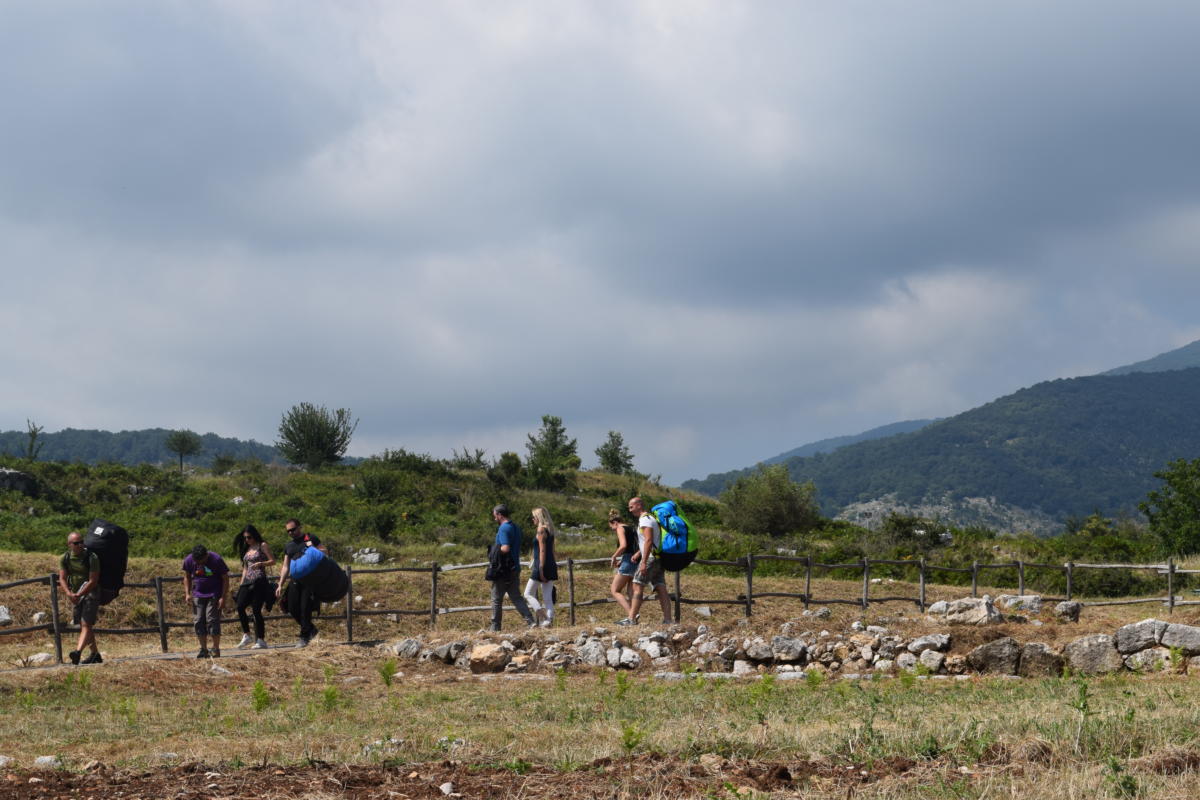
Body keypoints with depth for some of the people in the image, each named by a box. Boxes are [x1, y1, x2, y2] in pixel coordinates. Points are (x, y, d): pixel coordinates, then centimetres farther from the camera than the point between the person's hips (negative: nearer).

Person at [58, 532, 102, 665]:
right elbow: (62, 579, -4)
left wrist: (79, 595, -25)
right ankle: (95, 655, 23)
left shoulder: (92, 558, -15)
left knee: (86, 624, -18)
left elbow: (93, 581, -18)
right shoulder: (65, 559, -1)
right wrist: (69, 594, -22)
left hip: (90, 593, -6)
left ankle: (78, 652, -33)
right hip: (76, 595, 6)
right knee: (84, 625, 11)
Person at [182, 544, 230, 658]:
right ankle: (203, 650, 6)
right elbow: (187, 577, 10)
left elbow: (225, 578, -9)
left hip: (214, 596, -4)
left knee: (212, 620, -12)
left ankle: (216, 649, -6)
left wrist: (223, 598, -13)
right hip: (198, 596, 4)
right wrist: (187, 593, -2)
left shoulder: (216, 560, -16)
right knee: (198, 621, -1)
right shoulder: (189, 560, -6)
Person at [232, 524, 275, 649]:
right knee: (240, 606, -10)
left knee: (256, 610, -8)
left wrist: (260, 564, -19)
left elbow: (272, 561, -3)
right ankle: (246, 636, -1)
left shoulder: (262, 546, 1)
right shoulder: (246, 549, 18)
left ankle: (261, 640, -2)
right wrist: (241, 583, 16)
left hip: (259, 581, -6)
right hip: (247, 582, 6)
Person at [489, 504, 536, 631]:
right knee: (516, 597, 8)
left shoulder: (503, 528, -16)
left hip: (503, 569, -8)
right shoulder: (516, 528, 13)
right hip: (515, 568, 8)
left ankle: (495, 627, 10)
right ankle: (531, 621, -5)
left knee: (497, 599, 4)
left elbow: (505, 548, -26)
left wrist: (495, 549, -8)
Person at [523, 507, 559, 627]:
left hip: (541, 567, -8)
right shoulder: (550, 531, 14)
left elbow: (542, 551, -17)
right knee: (548, 598, 6)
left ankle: (540, 612, -19)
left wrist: (541, 569, -19)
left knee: (528, 594, -1)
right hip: (551, 566, 8)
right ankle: (549, 620, 0)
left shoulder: (541, 530, -11)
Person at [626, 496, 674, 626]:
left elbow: (648, 541, -21)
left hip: (651, 557, -10)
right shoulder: (650, 518, 21)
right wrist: (638, 553, 18)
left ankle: (632, 619, -15)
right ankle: (668, 620, -2)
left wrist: (644, 562, -24)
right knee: (661, 590, 3)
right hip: (658, 559, 10)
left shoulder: (645, 519, -11)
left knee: (637, 587, -10)